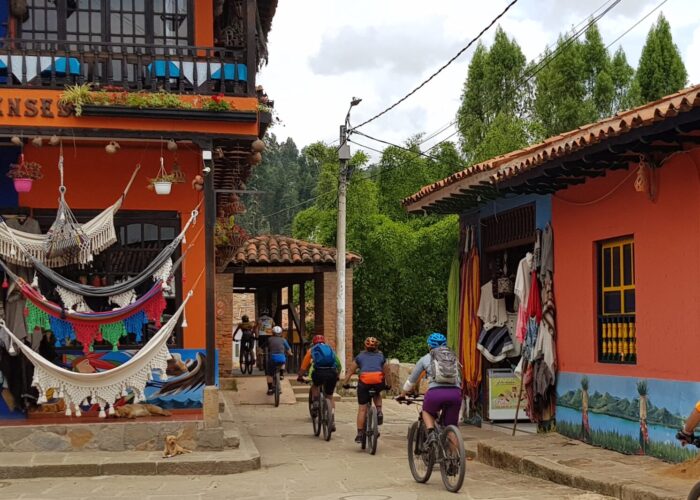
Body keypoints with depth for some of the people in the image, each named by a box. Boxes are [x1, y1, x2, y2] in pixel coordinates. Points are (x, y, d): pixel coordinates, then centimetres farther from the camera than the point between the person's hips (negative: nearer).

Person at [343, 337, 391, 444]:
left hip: (364, 381, -1)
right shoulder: (381, 357, 27)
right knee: (377, 394, 36)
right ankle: (379, 411, 11)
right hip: (379, 381, 1)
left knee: (362, 409, 7)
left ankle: (360, 434, 5)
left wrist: (345, 383, 33)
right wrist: (387, 385, 47)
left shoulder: (360, 356, 26)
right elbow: (386, 372, 33)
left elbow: (350, 371, 25)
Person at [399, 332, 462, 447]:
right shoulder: (454, 358, 26)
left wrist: (402, 394, 44)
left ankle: (431, 433, 5)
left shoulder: (425, 359, 18)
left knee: (427, 412, 30)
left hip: (435, 393, -2)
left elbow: (411, 380, 28)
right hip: (455, 394, 2)